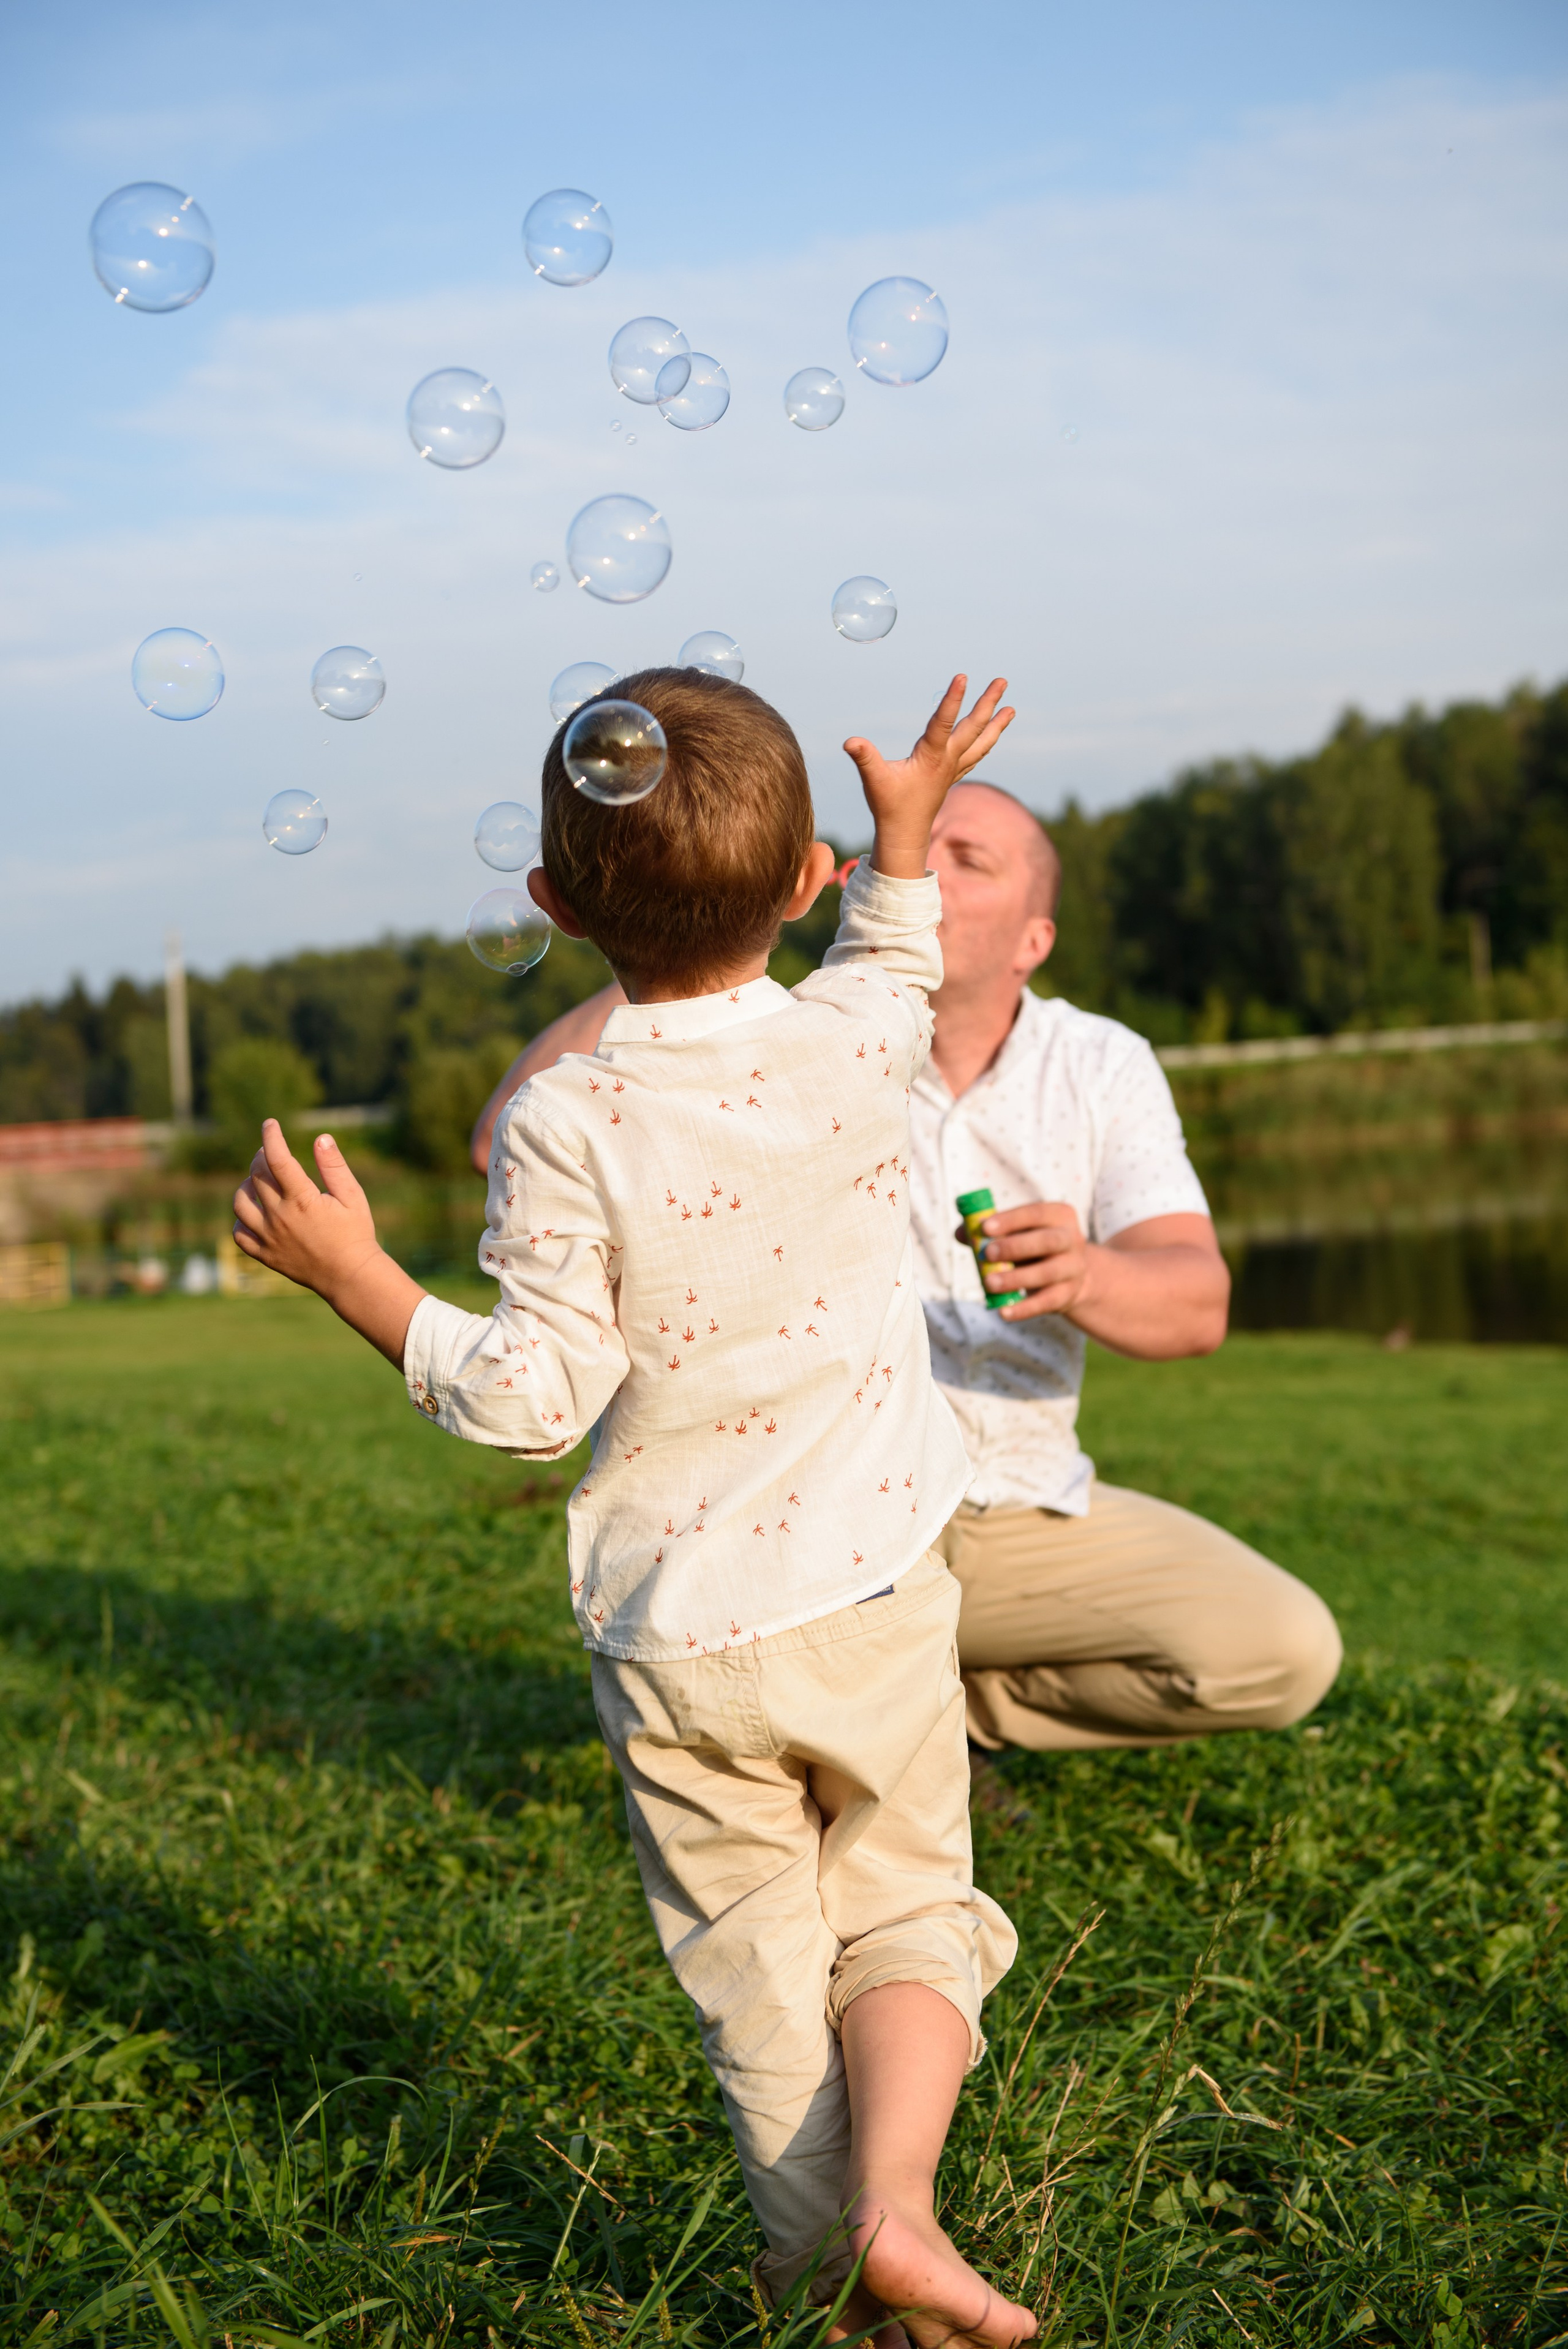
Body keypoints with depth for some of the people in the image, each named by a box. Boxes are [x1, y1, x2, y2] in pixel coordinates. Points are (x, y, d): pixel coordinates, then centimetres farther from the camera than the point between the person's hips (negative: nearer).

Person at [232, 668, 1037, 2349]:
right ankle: (896, 2196, -4)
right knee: (908, 1911, 16)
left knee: (755, 1973, 13)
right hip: (871, 1596, 2)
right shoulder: (858, 1043, -7)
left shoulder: (562, 1127, -16)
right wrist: (903, 828, 33)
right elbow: (894, 962, 19)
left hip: (672, 1639, -1)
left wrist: (357, 1279, -7)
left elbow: (537, 1399, -15)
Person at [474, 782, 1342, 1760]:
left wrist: (1085, 1277, -38)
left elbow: (1197, 1302, -15)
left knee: (1282, 1653, -16)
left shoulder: (1102, 1067, -1)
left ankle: (954, 1701, 11)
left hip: (1028, 1515, 3)